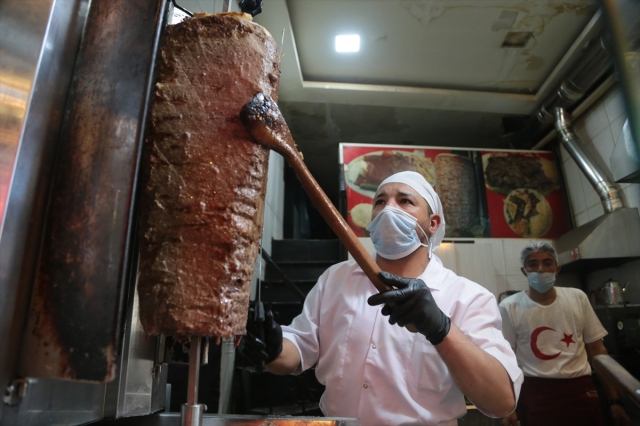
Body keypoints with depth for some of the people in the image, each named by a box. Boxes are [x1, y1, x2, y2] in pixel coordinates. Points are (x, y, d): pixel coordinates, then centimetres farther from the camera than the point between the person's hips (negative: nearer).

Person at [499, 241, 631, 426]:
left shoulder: (578, 298, 5)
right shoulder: (510, 307, -5)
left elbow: (597, 350, 9)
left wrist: (614, 399, 7)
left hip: (581, 389, 3)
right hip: (536, 393, -3)